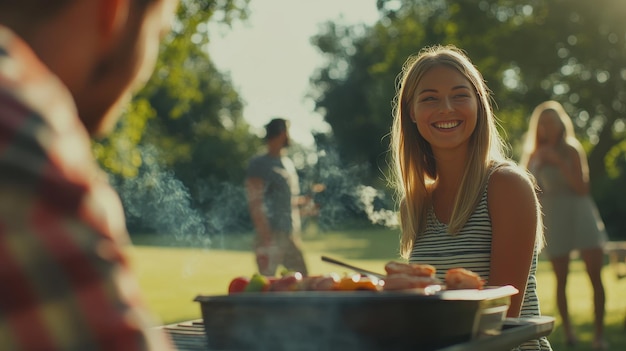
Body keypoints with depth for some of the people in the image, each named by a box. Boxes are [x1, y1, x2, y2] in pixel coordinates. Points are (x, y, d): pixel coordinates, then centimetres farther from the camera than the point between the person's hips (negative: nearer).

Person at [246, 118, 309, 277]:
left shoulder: (288, 163, 17)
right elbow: (254, 202, -14)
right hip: (272, 235, -8)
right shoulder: (259, 164, -7)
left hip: (291, 234, 8)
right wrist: (265, 235, -20)